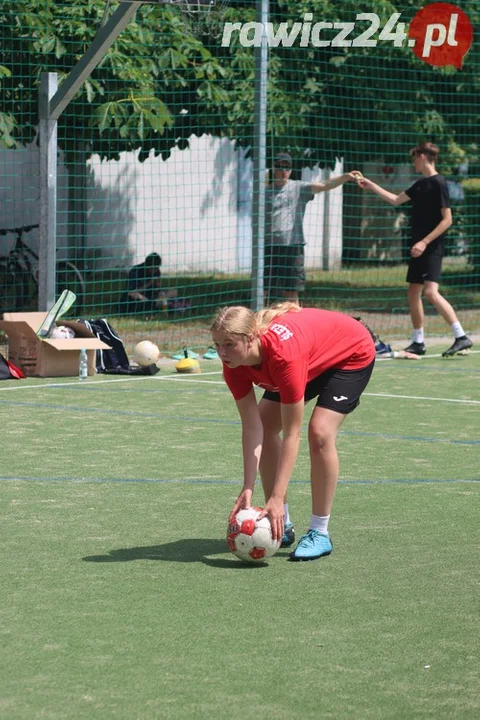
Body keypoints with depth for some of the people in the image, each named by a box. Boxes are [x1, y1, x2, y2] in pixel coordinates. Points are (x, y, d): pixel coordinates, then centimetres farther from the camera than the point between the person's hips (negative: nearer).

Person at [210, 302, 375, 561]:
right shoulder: (233, 363, -25)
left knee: (320, 432, -24)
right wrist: (247, 489, -27)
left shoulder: (283, 355, -44)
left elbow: (291, 435, -39)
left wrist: (277, 498, -40)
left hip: (352, 354, -7)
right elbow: (252, 427, -21)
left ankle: (320, 533, -11)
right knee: (265, 426, -1)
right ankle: (281, 525, 10)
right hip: (312, 357, 7)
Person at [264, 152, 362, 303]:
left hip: (293, 246, -1)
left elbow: (325, 185, -6)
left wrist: (346, 177, -22)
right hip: (269, 247, 1)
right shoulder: (265, 192, 10)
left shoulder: (299, 188, 6)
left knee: (291, 292, 3)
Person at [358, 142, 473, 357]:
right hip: (418, 248, 9)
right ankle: (418, 342, 17)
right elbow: (396, 200, 29)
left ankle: (461, 337, -21)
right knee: (413, 292, 9)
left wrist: (425, 242, -20)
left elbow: (447, 219, -16)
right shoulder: (420, 184, 14)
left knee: (430, 291, -21)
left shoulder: (438, 183, -11)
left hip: (432, 248, -9)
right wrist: (371, 186, 30)